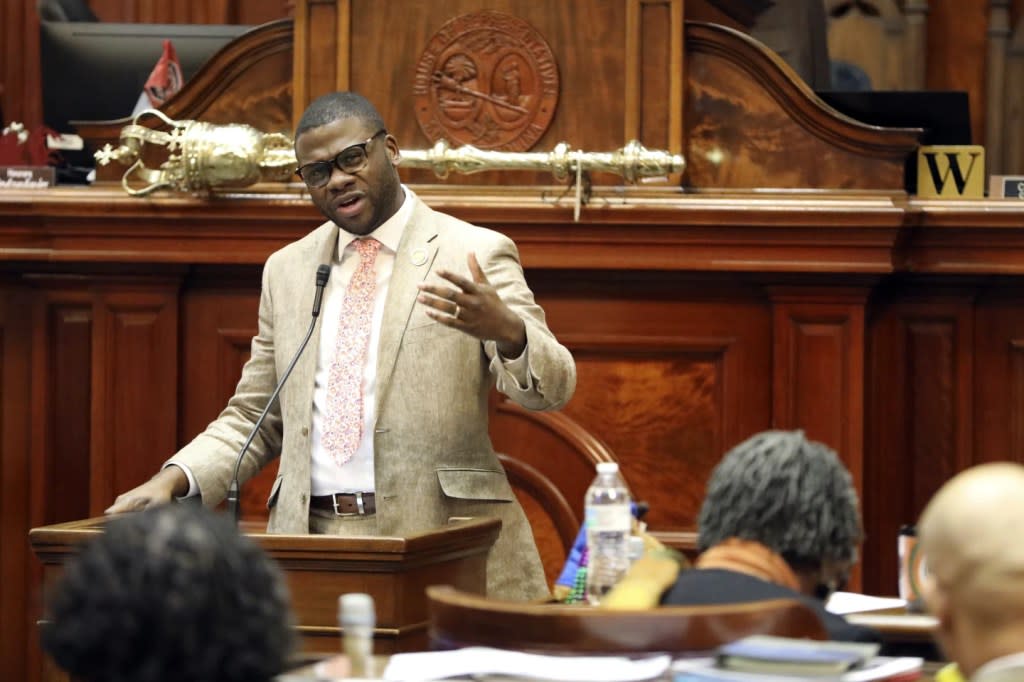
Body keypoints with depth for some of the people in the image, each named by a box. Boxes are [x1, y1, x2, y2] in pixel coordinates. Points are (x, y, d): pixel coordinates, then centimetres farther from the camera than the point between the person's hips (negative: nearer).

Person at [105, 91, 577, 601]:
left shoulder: (474, 254, 2)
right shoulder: (287, 270, 16)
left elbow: (551, 390, -8)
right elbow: (252, 420, 20)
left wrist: (507, 331, -30)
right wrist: (174, 480, 1)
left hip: (439, 543, -3)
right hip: (308, 536, 3)